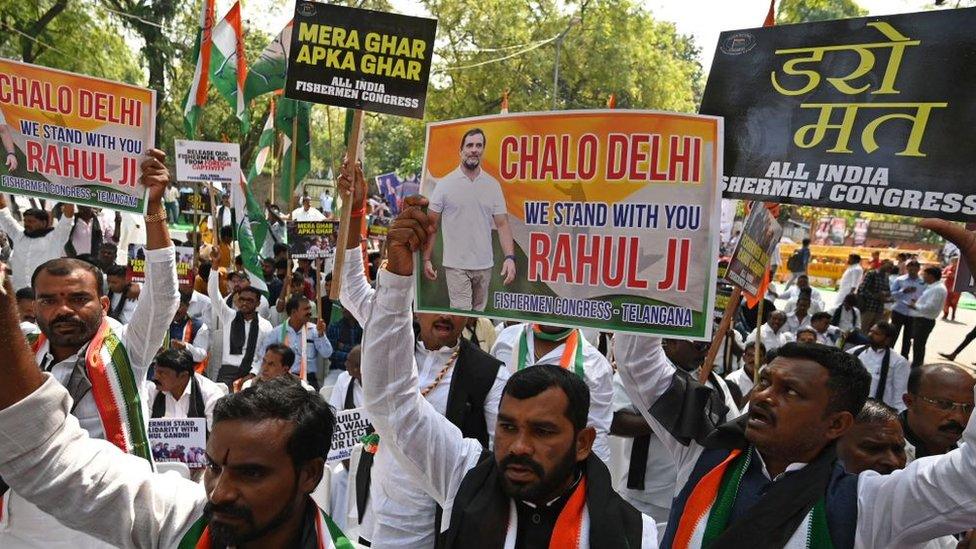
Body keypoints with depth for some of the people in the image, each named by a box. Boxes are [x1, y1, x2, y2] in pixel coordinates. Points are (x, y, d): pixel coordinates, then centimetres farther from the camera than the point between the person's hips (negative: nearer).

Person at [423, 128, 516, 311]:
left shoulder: (493, 185, 5)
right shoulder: (445, 184, -2)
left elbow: (502, 224, 2)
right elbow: (432, 225, 1)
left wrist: (510, 257, -11)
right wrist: (427, 259, -2)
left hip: (485, 265, 3)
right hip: (455, 265, -3)